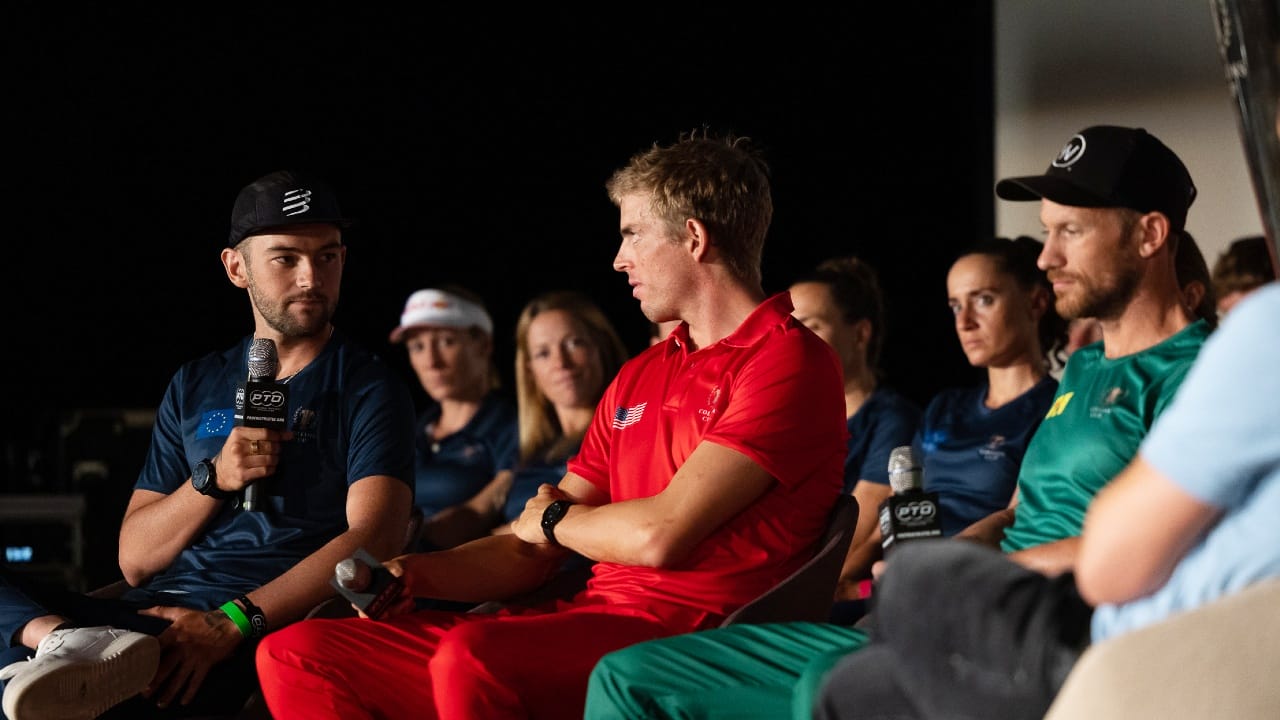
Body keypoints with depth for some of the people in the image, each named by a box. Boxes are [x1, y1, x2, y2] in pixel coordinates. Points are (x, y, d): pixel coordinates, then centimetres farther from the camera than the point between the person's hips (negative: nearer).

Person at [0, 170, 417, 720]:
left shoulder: (369, 390, 6)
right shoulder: (195, 387, 21)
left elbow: (374, 540, -11)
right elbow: (134, 561, 16)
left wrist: (232, 623, -23)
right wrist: (214, 479, -4)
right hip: (155, 613, 6)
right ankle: (64, 640, -42)